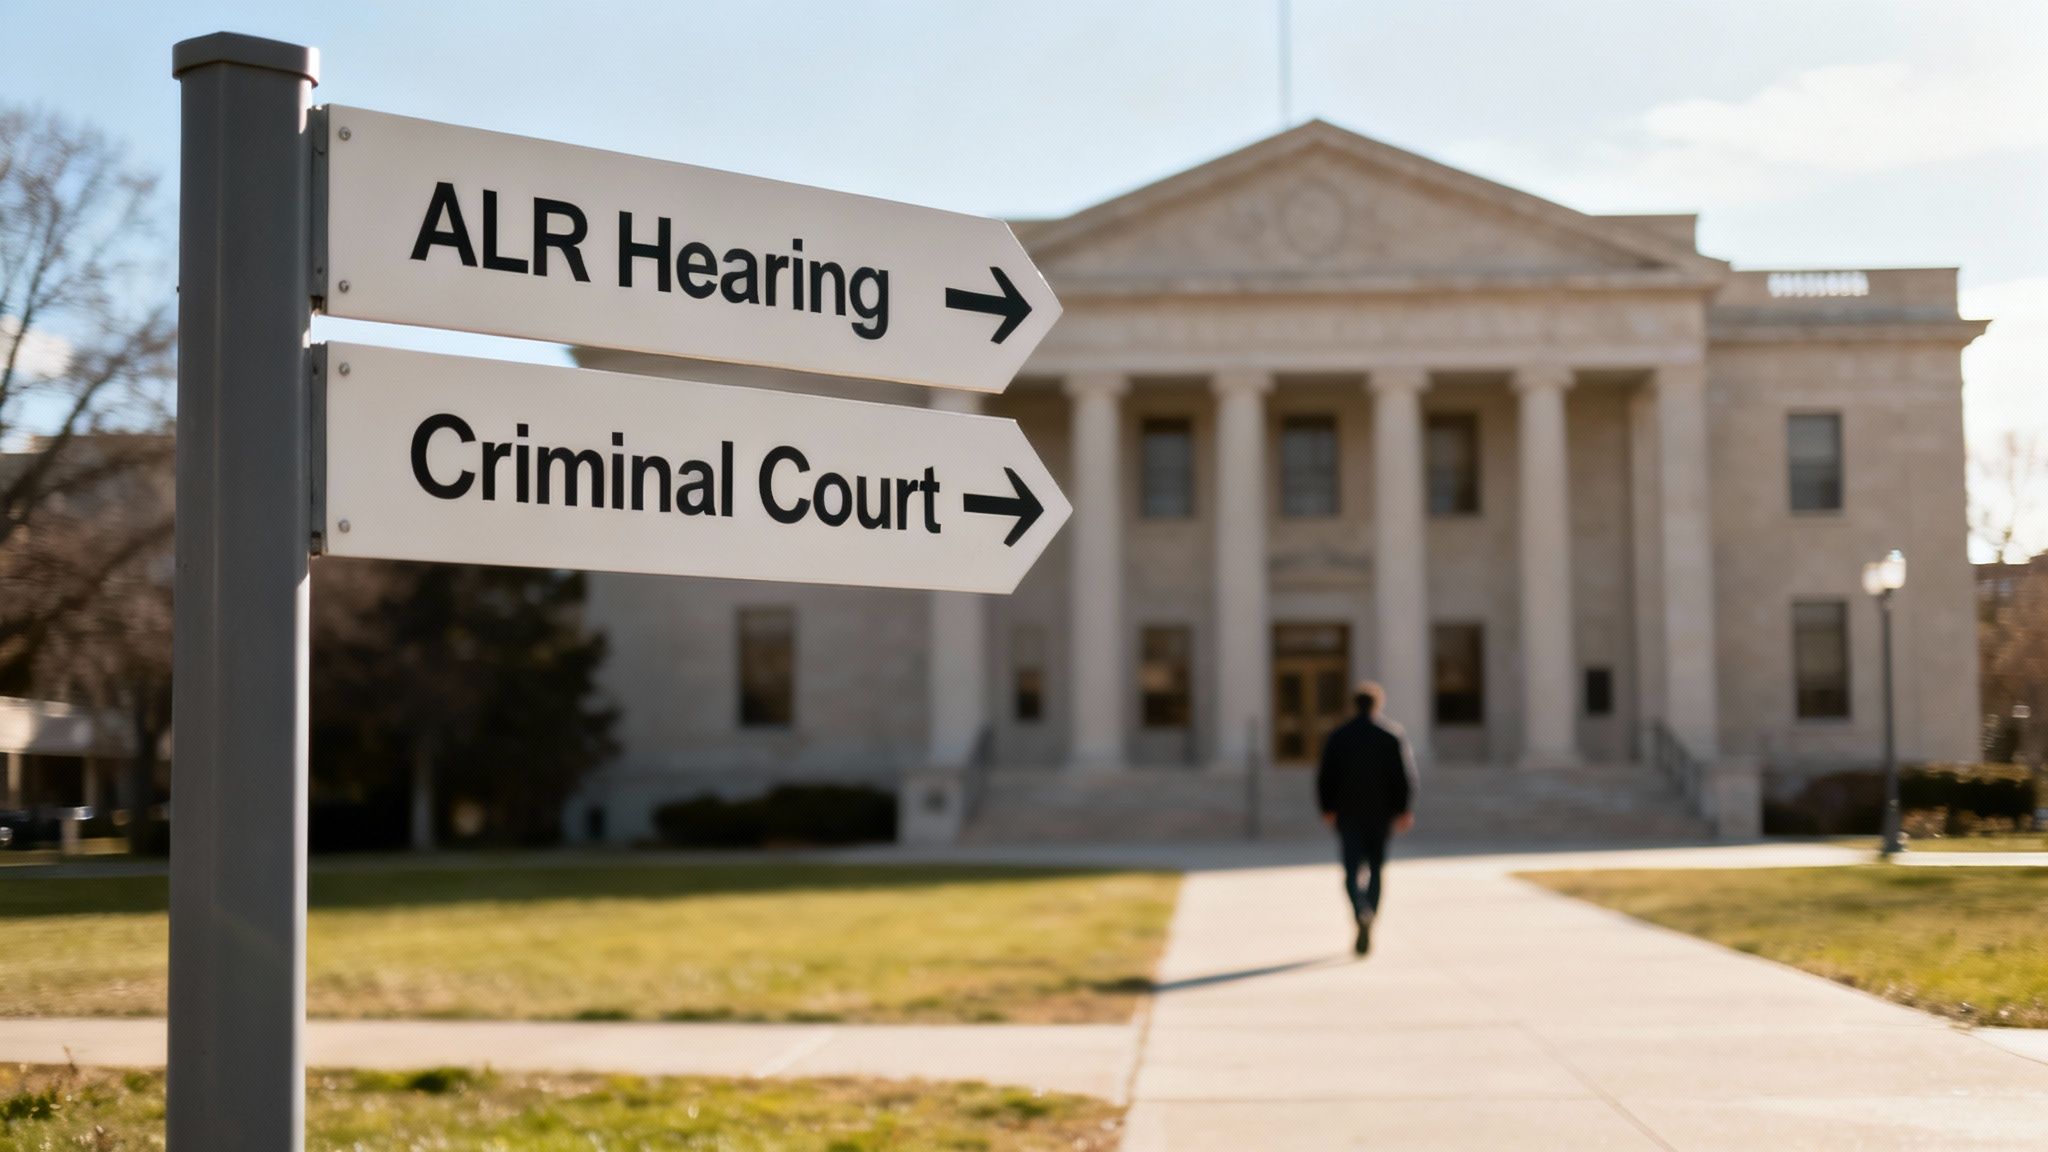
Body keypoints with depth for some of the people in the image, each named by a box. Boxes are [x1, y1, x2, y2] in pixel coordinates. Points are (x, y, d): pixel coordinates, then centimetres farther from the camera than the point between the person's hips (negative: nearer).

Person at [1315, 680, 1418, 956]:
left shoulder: (1339, 736, 2)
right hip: (1381, 814, 1)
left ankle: (1362, 913, -29)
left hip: (1348, 815, 0)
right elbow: (1405, 775, -7)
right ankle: (1367, 932, 14)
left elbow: (1325, 776, 1)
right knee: (1376, 869, 13)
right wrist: (1405, 810, -6)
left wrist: (1327, 809, 10)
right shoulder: (1393, 734, 0)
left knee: (1352, 872, 0)